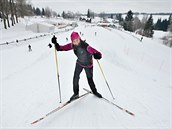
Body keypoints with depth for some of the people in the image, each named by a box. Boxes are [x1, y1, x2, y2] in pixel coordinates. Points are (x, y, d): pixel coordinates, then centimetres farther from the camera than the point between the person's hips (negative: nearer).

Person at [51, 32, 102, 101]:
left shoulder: (86, 46, -35)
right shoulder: (72, 45, -20)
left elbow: (98, 53, -37)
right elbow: (62, 48, -12)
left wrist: (97, 55, -59)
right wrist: (55, 43, -27)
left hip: (88, 65, -3)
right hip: (79, 63, 4)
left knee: (90, 80, 7)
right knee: (75, 79, -2)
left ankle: (95, 92, 37)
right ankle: (76, 93, 23)